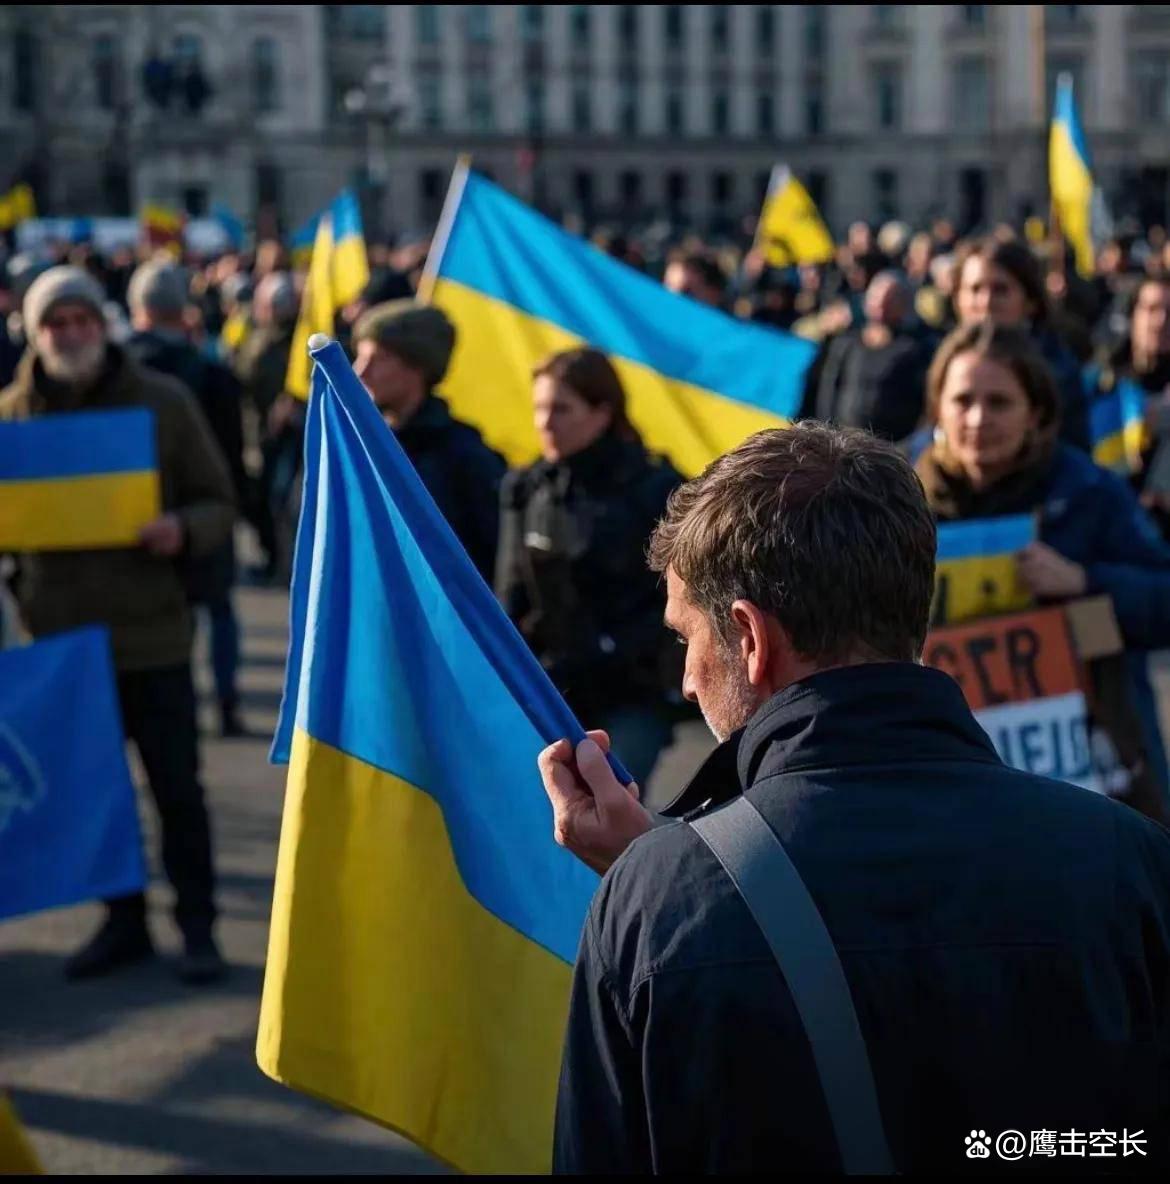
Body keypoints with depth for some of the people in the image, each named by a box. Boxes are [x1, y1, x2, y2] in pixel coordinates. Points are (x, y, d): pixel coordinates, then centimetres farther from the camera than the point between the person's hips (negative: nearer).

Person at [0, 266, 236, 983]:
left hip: (151, 632, -2)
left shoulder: (163, 401, -3)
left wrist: (184, 532, -22)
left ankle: (198, 928, 16)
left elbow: (220, 505, 0)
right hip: (63, 633, 3)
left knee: (177, 789, 4)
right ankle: (124, 922, 25)